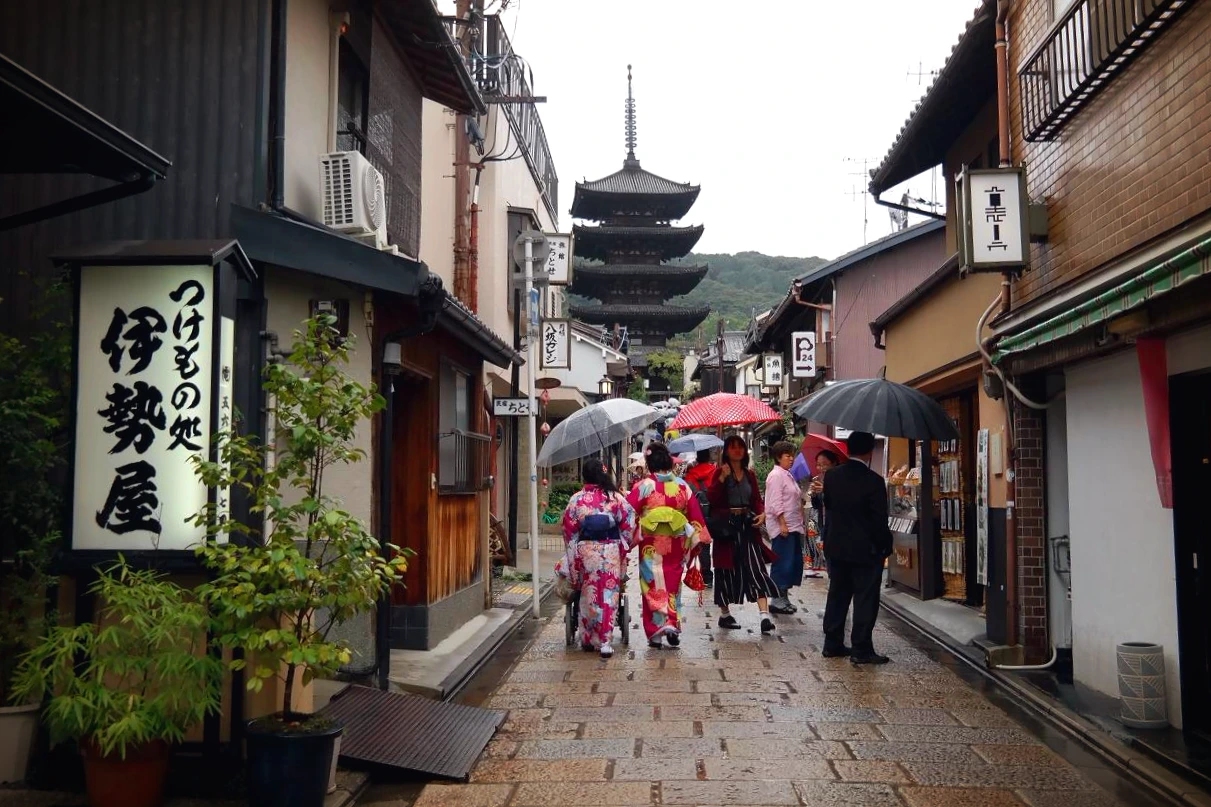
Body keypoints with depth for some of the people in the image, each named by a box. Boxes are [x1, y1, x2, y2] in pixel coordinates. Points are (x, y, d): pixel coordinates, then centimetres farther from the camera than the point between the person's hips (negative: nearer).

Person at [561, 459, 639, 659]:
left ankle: (588, 639, 22)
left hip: (585, 551, 1)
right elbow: (628, 525, -2)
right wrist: (624, 546, 13)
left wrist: (573, 555, 13)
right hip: (611, 553, -1)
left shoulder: (576, 500, -3)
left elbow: (569, 530, 1)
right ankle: (604, 641, 1)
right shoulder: (615, 497, -4)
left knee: (588, 595, 13)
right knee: (608, 596, 4)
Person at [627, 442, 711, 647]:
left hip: (651, 545, -3)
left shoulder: (643, 486, -9)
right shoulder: (682, 485, 1)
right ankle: (673, 624, 8)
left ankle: (656, 632, 2)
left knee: (654, 584, 5)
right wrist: (699, 538, 13)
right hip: (676, 544, 3)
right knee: (673, 583, 15)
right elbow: (695, 514, 4)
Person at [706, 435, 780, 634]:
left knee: (756, 567, -8)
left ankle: (765, 615, -14)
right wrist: (722, 477, -23)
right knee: (727, 571, 6)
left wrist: (762, 513, -6)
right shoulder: (720, 472, -2)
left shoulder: (749, 474, 11)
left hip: (747, 525, 3)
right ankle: (724, 614, 22)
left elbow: (757, 499, 13)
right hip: (726, 527, -3)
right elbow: (711, 497, -13)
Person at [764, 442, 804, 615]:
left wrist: (801, 524, 21)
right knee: (782, 562, -7)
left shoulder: (787, 475, 19)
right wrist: (783, 524, -22)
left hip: (793, 526, 10)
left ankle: (783, 597, 18)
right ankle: (777, 600, -2)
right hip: (782, 527, -10)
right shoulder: (776, 475, -11)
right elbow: (776, 503, -18)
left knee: (794, 561, 11)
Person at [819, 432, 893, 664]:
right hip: (865, 549, -6)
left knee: (837, 595, 14)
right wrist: (885, 546, -2)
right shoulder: (874, 481, -17)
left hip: (835, 546, 6)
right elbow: (879, 520, -15)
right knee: (865, 599, 2)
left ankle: (832, 644, 20)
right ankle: (861, 650, 4)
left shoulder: (831, 476, -1)